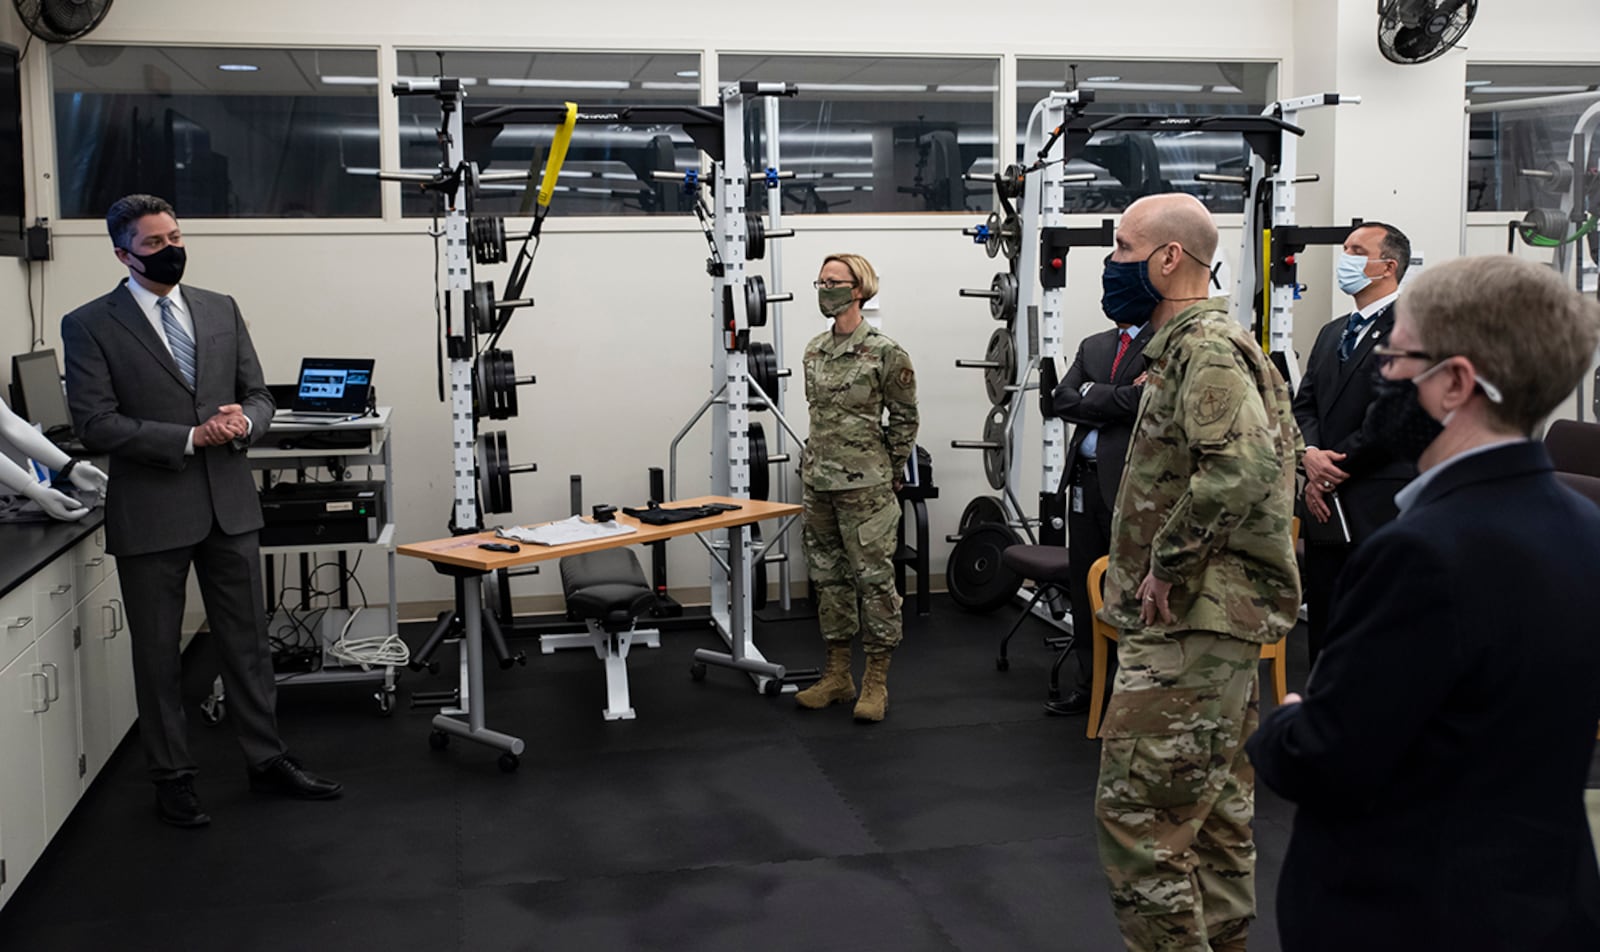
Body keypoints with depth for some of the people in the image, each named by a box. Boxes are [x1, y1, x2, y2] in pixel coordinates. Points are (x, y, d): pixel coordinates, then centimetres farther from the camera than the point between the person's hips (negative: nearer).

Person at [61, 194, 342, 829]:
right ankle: (172, 778, 22)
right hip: (150, 510, -4)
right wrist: (190, 438, -19)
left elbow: (259, 395, 11)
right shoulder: (90, 325, -4)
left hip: (229, 503, 4)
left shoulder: (221, 310, 9)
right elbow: (96, 424, -12)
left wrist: (244, 421, -12)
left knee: (247, 640, 12)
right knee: (157, 653, 8)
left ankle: (267, 760, 25)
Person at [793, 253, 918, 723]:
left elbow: (905, 419, -3)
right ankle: (837, 674, 22)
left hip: (865, 486, -7)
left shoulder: (884, 352, -9)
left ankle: (876, 682, 8)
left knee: (873, 577, -2)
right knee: (828, 577, 12)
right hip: (818, 482, 7)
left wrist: (888, 472, 2)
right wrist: (812, 462, 15)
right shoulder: (814, 350, 9)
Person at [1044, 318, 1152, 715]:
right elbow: (1062, 401, 2)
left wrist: (1093, 394, -9)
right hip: (1086, 479, 6)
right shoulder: (1092, 346, 15)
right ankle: (1088, 685, 22)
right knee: (1085, 583, 11)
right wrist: (1120, 400, -9)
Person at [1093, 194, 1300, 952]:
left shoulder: (1205, 348, -15)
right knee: (1214, 810, 17)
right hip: (1213, 618, 11)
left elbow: (1242, 467, -32)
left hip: (1191, 624, -11)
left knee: (1138, 812, -8)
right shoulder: (1195, 343, 16)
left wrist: (1169, 569, -22)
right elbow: (1267, 451, 25)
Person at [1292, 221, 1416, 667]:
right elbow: (1305, 404, 14)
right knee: (1323, 630, 12)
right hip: (1327, 512, 8)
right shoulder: (1332, 333, 20)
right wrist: (1311, 455, -6)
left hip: (1380, 512, -7)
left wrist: (1335, 469, -10)